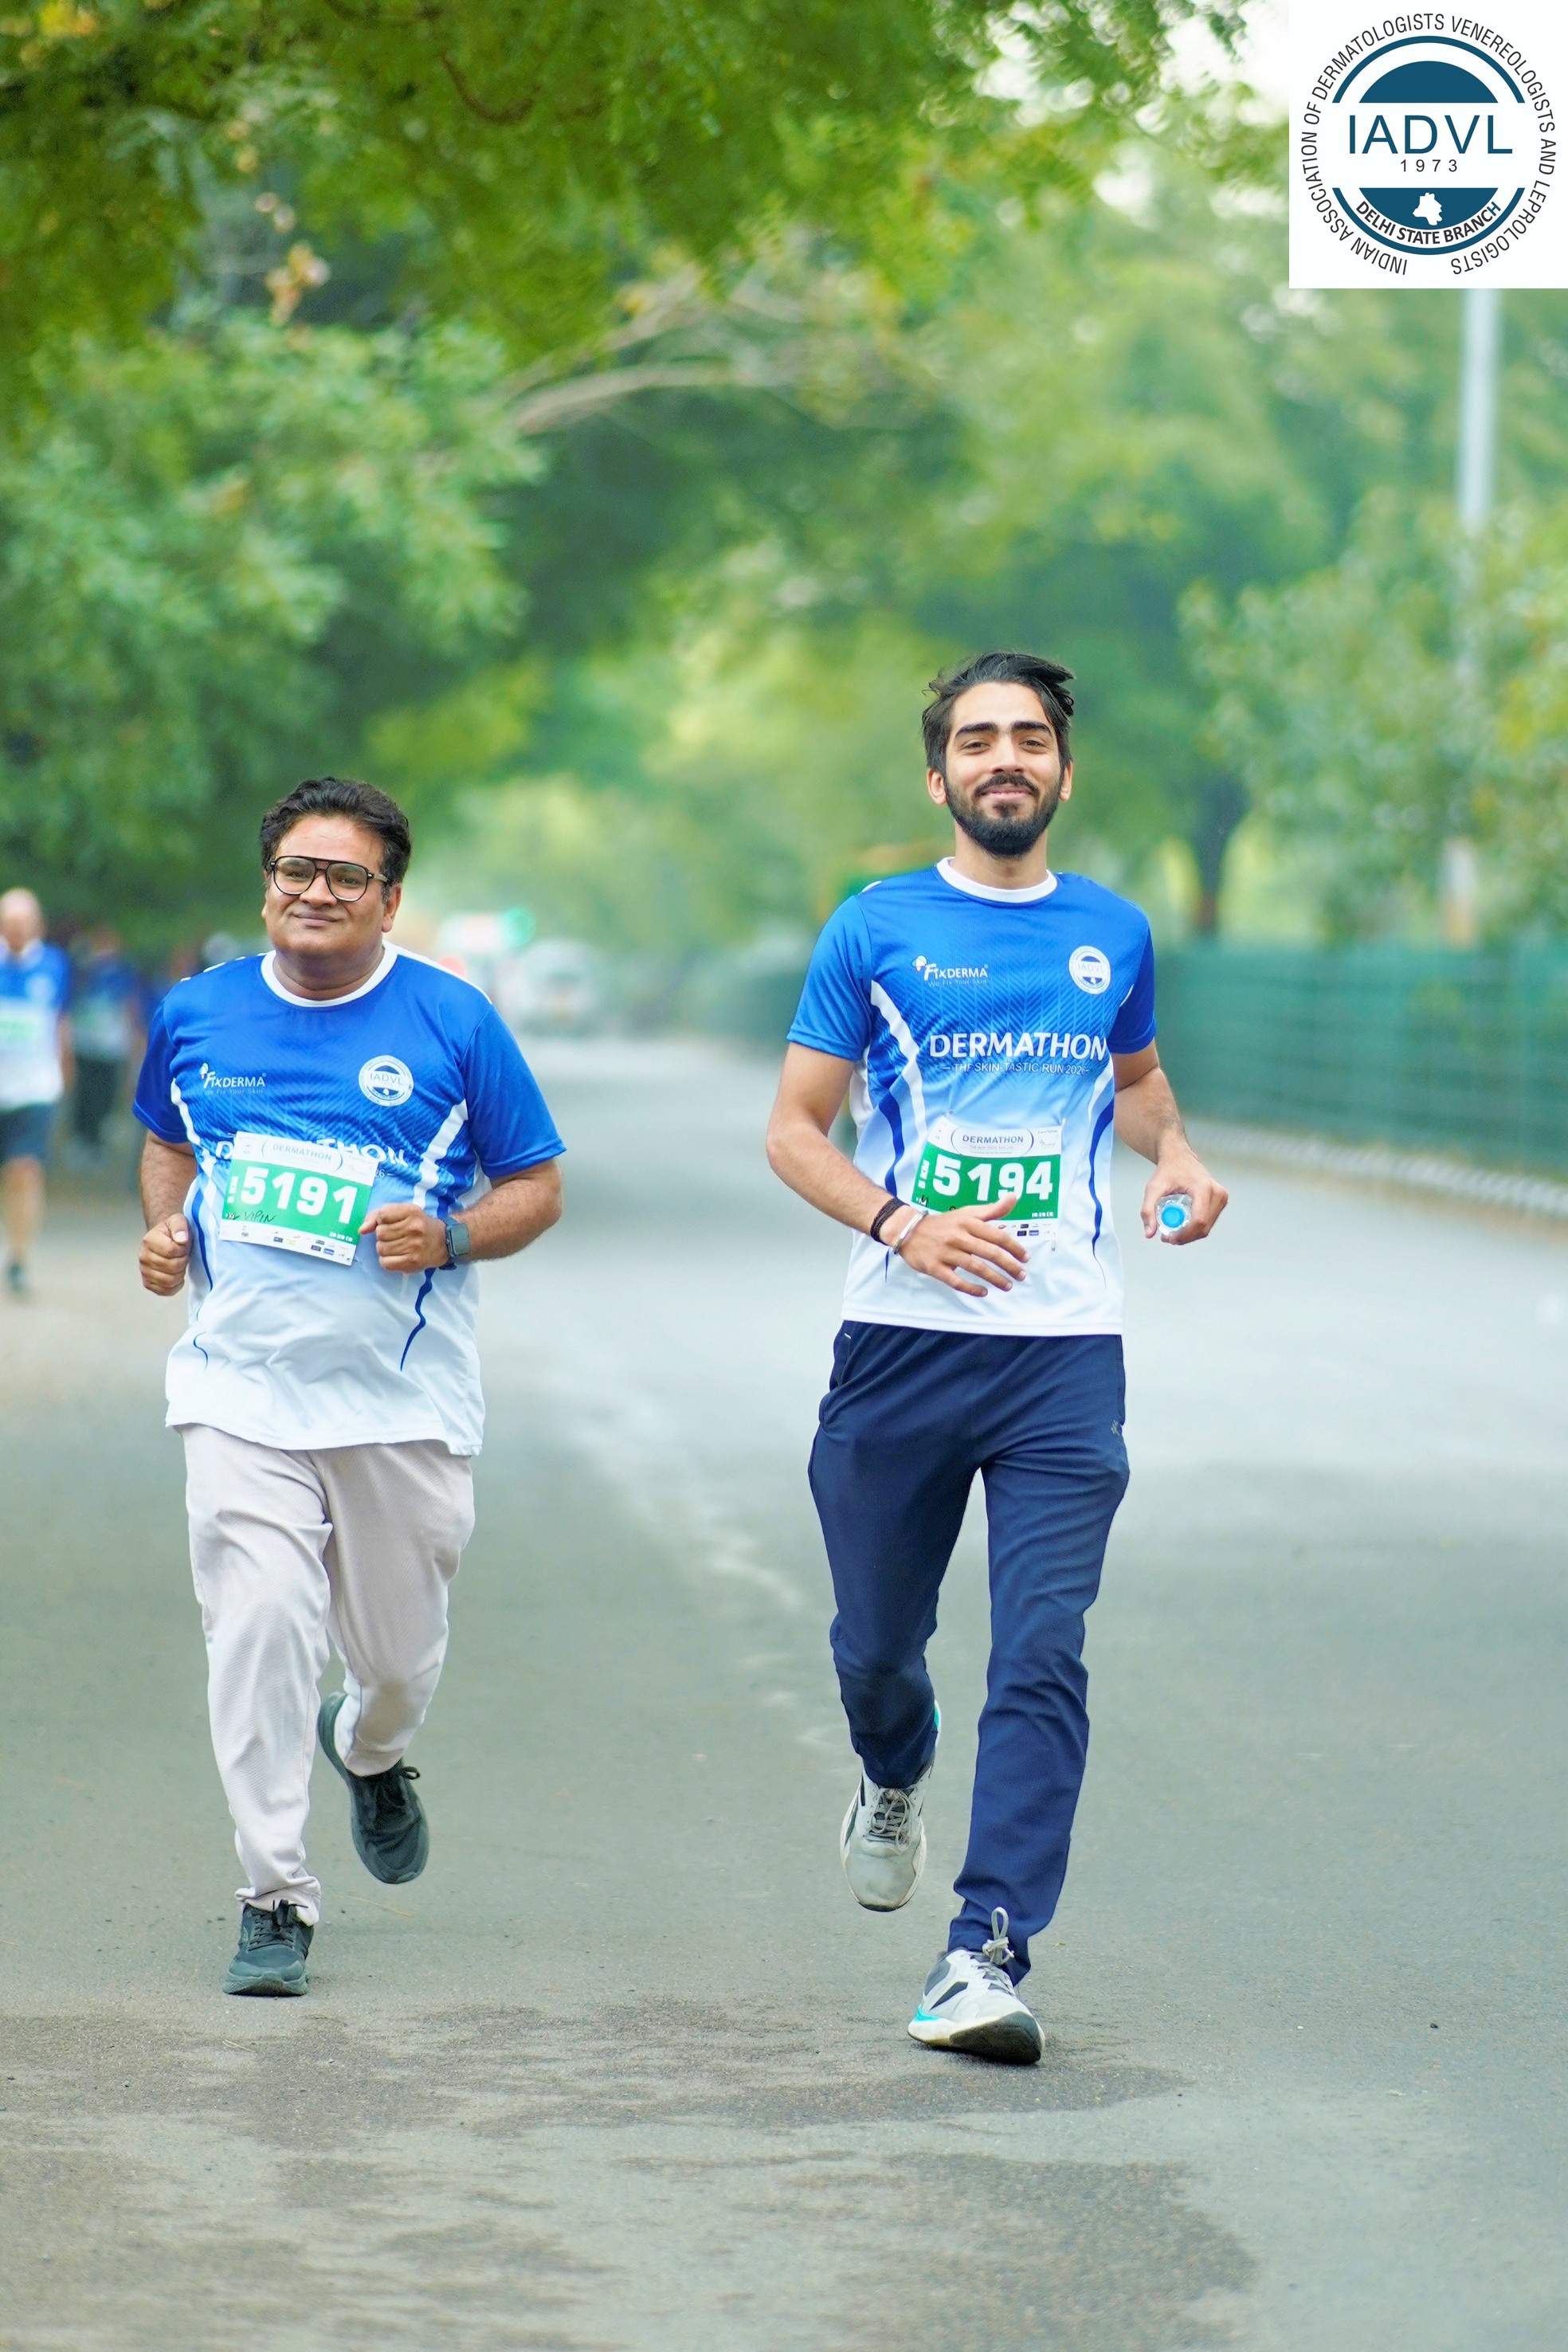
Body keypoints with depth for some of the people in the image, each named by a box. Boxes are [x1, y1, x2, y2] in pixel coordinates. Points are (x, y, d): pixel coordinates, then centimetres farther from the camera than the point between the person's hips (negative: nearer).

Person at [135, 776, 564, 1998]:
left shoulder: (453, 1022, -3)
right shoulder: (198, 1013, 6)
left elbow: (537, 1185, 3)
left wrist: (450, 1236, -16)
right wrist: (164, 1228, 5)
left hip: (404, 1395, -1)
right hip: (242, 1384, 1)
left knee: (399, 1653, 9)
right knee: (258, 1625, -14)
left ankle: (371, 1752, 46)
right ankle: (276, 1896, -5)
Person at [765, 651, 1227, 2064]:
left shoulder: (1112, 935, 11)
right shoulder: (878, 930, 3)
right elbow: (794, 1128, 4)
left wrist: (1175, 1157, 9)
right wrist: (901, 1224, -13)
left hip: (1065, 1354, 1)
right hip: (901, 1346, -1)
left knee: (1042, 1658, -11)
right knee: (877, 1640, 9)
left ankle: (988, 1956, -12)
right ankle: (894, 1782, 44)